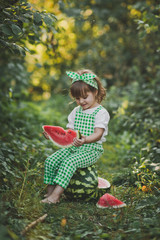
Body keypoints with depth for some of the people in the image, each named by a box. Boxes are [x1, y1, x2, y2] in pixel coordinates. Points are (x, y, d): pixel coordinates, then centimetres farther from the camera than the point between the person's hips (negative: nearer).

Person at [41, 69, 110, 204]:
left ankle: (56, 194, -35)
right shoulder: (76, 111, 15)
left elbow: (98, 134, -18)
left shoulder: (101, 112, -6)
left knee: (69, 162, -32)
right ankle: (50, 191, -7)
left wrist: (85, 140, -39)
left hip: (91, 149, -7)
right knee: (51, 160, -13)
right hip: (73, 147, 7)